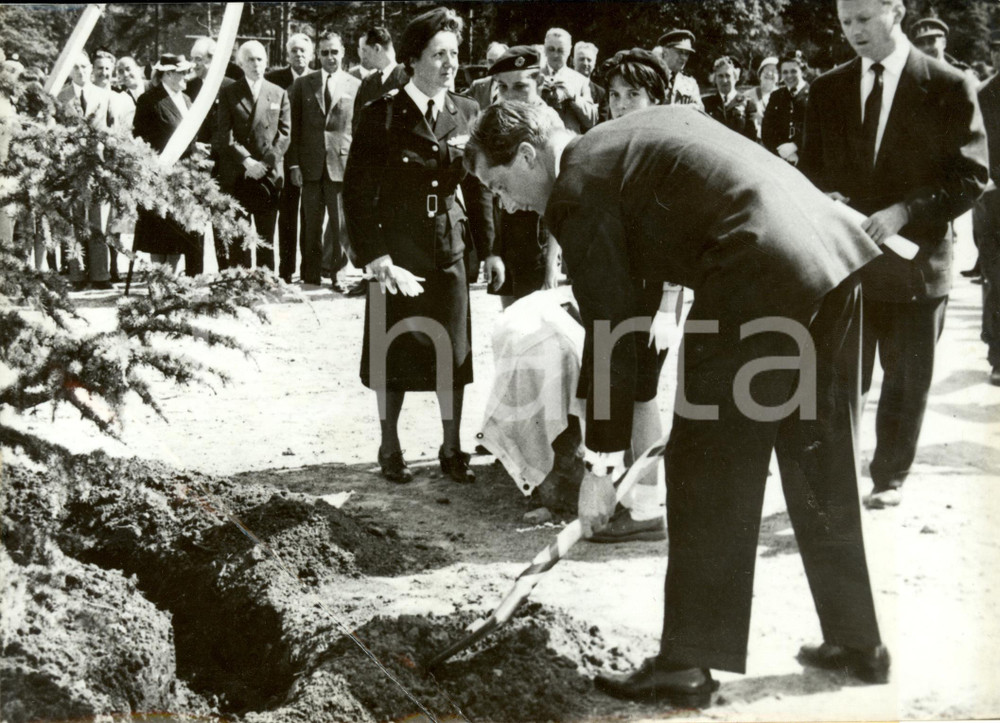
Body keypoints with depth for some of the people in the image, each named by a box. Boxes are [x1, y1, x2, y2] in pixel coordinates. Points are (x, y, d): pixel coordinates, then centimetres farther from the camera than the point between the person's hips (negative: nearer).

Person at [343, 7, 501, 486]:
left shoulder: (466, 114, 5)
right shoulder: (382, 116, -7)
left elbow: (478, 187, 10)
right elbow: (357, 191, -8)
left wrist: (489, 249, 4)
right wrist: (376, 258, -15)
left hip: (449, 252, 3)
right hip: (396, 256, -3)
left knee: (453, 355, 7)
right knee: (393, 356, 5)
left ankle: (452, 451, 19)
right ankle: (390, 451, 20)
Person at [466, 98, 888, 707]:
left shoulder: (578, 189, -3)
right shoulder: (639, 131, 23)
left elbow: (611, 335, -4)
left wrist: (604, 464, 2)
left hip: (757, 284, -9)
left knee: (706, 477, 3)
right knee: (825, 472, 19)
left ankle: (687, 666, 12)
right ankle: (860, 643, 32)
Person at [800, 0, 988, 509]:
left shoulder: (948, 86, -5)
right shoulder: (828, 89, 6)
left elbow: (971, 176, -7)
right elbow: (812, 166, 12)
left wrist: (904, 211, -19)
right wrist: (826, 199, -10)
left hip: (914, 256, -2)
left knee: (907, 382, 11)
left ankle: (889, 477, 27)